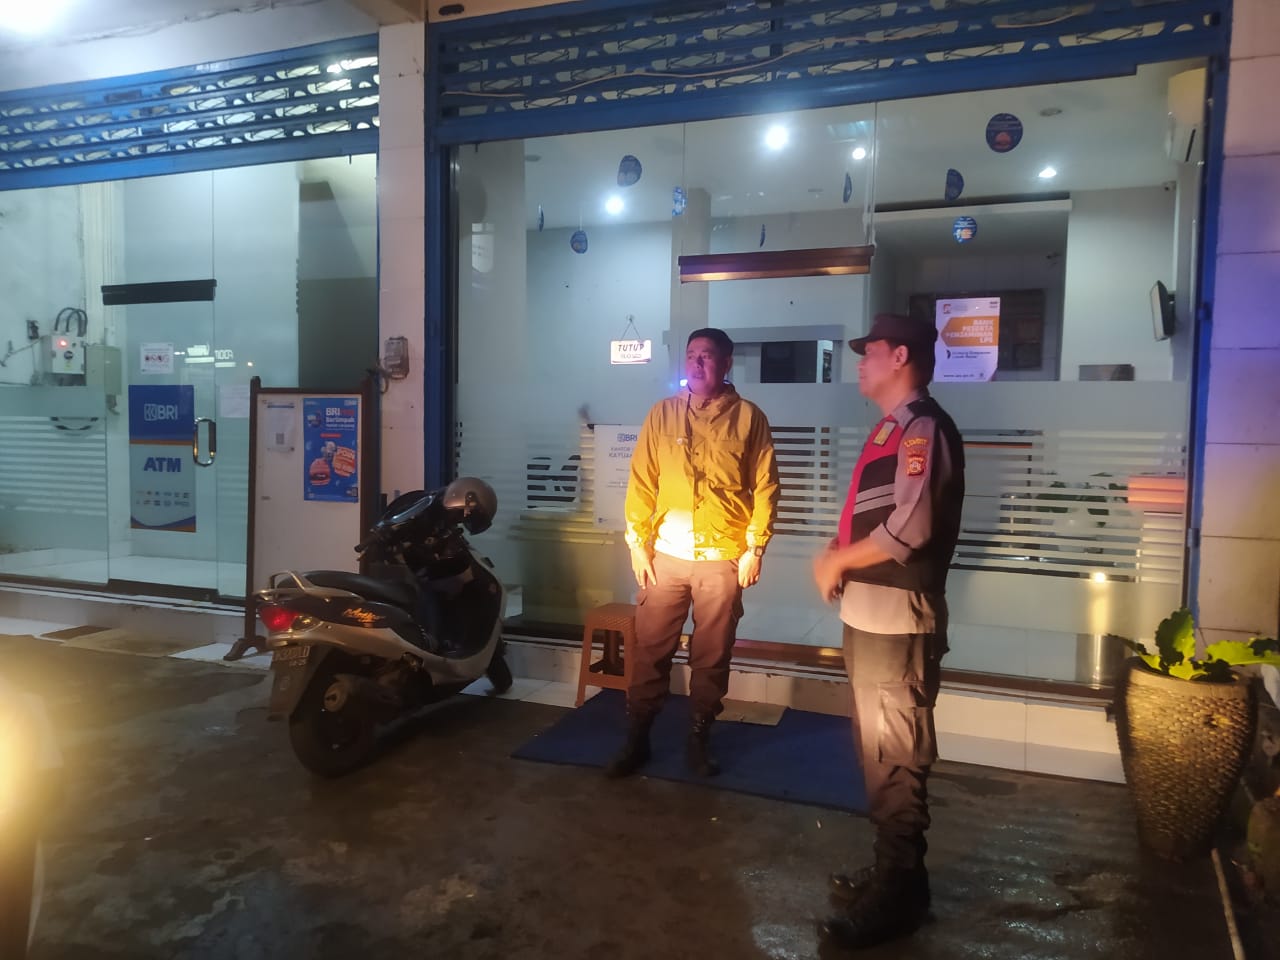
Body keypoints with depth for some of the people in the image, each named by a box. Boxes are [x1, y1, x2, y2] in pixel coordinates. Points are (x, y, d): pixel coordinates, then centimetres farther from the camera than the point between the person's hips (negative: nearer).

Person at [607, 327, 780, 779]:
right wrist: (638, 543, -2)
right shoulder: (662, 413, 4)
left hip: (723, 557, -1)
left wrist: (755, 548, -5)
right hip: (666, 554, 1)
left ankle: (698, 739, 24)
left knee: (712, 656, 8)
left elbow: (765, 487, 0)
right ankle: (636, 738, 19)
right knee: (650, 651, 6)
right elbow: (641, 482, 3)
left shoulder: (749, 418, 0)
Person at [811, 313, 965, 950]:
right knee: (878, 752, 18)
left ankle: (898, 895, 15)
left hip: (897, 617, -10)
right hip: (867, 612, 10)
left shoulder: (922, 427, -14)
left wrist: (839, 560, -11)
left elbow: (909, 527, -24)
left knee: (896, 757, 1)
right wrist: (835, 554, 3)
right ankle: (890, 871, 33)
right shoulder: (890, 428, 17)